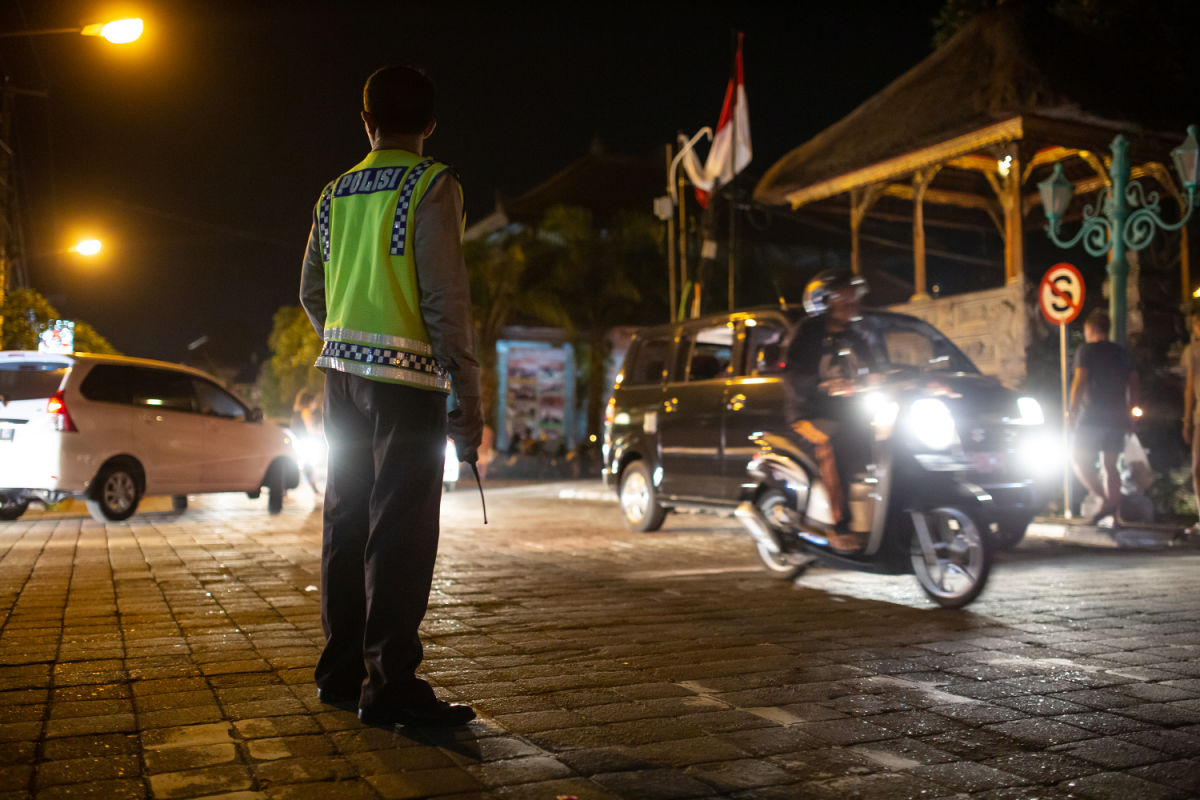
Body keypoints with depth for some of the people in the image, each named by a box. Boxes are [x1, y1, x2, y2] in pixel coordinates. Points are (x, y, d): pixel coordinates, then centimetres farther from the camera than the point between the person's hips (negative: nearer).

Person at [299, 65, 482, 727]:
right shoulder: (431, 185, -5)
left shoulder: (336, 193, 14)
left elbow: (311, 293, 17)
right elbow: (445, 297, -12)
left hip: (343, 371, 7)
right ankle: (389, 685, -2)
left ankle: (341, 670, 21)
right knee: (402, 530, -5)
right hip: (407, 375, -7)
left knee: (347, 519, 12)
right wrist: (467, 398, -11)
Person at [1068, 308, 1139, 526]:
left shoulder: (1086, 350, -4)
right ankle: (1115, 515, 5)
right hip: (1117, 416, 6)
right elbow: (1133, 385, 13)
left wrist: (1072, 410, -7)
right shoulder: (1122, 353, 14)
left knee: (1080, 459, 2)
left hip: (1093, 416, -6)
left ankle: (1106, 500, -14)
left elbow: (1080, 382, -12)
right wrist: (1129, 413, 18)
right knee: (1110, 465, 10)